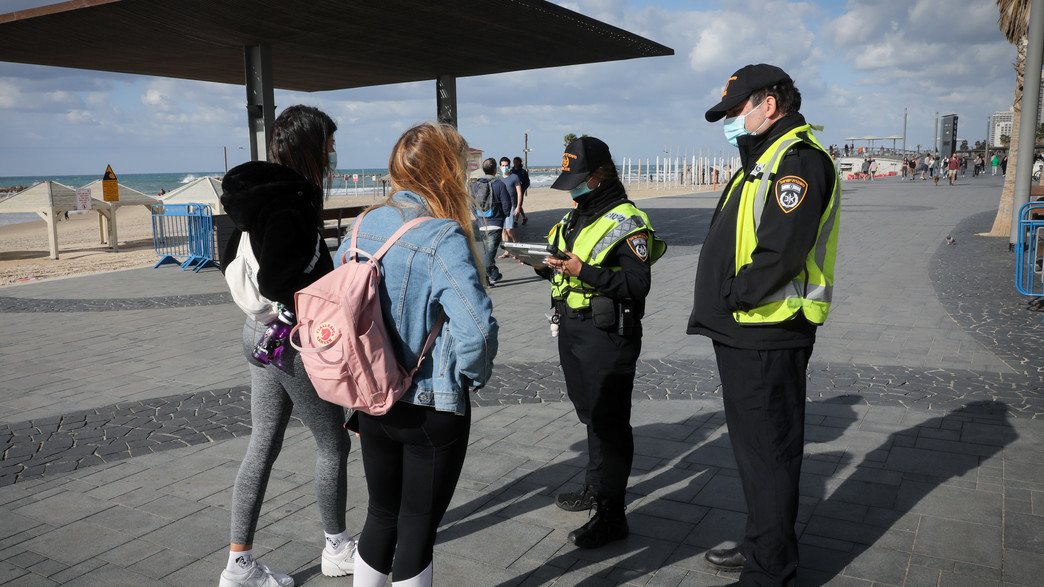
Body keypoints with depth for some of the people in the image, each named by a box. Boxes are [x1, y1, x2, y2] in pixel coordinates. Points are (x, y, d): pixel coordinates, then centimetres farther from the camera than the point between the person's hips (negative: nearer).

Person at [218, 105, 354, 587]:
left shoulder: (257, 195, 8)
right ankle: (338, 548, 28)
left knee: (263, 444, 14)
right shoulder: (288, 203, -22)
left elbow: (231, 259, 18)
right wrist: (335, 260, -20)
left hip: (260, 334, 9)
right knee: (333, 444, 9)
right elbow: (276, 284, -29)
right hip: (294, 342, -9)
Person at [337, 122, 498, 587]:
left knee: (381, 514, 24)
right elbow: (476, 328, -32)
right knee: (417, 529, 11)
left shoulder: (363, 227, 0)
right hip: (431, 410, -6)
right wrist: (473, 375, -11)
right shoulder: (443, 238, -21)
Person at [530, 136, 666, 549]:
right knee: (590, 413, 20)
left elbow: (638, 285, -20)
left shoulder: (627, 221, -13)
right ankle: (595, 487, 36)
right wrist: (544, 265, 1)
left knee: (608, 421, -3)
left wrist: (583, 271, -25)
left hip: (607, 334, -9)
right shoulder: (574, 217, 15)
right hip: (570, 328, 9)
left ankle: (611, 514, 4)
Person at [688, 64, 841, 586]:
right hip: (743, 335, 10)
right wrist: (721, 308, 8)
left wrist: (731, 300, -16)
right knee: (752, 448, 20)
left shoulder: (798, 160, -14)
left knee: (768, 453, 0)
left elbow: (781, 253, -25)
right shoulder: (764, 161, 20)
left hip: (766, 340, -10)